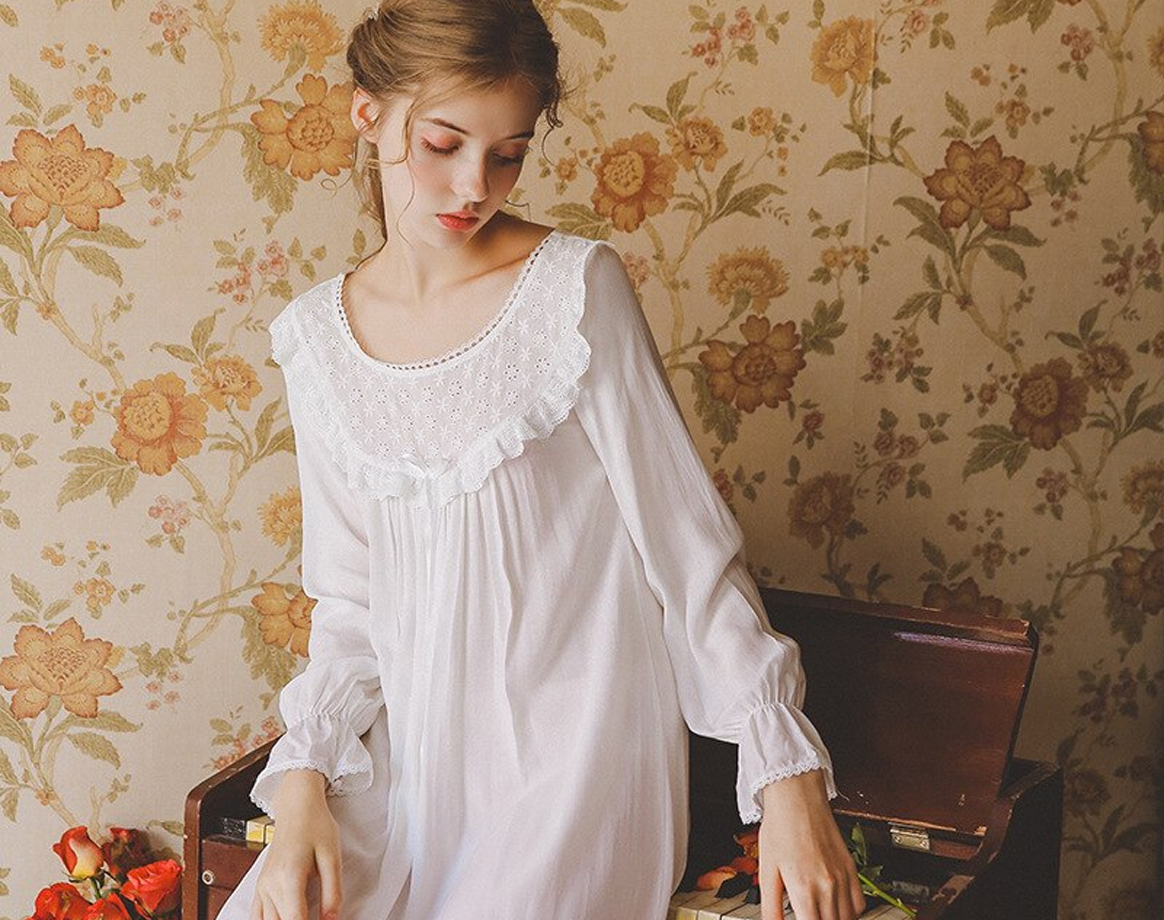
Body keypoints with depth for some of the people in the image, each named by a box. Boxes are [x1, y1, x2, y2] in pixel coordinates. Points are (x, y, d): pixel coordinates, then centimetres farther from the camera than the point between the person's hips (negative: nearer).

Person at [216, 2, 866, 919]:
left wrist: (788, 778, -12)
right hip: (407, 756, 4)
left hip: (575, 749, -3)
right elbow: (351, 596, 9)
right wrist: (305, 778, -6)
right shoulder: (315, 335, 5)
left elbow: (687, 538, -7)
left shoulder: (574, 288, -7)